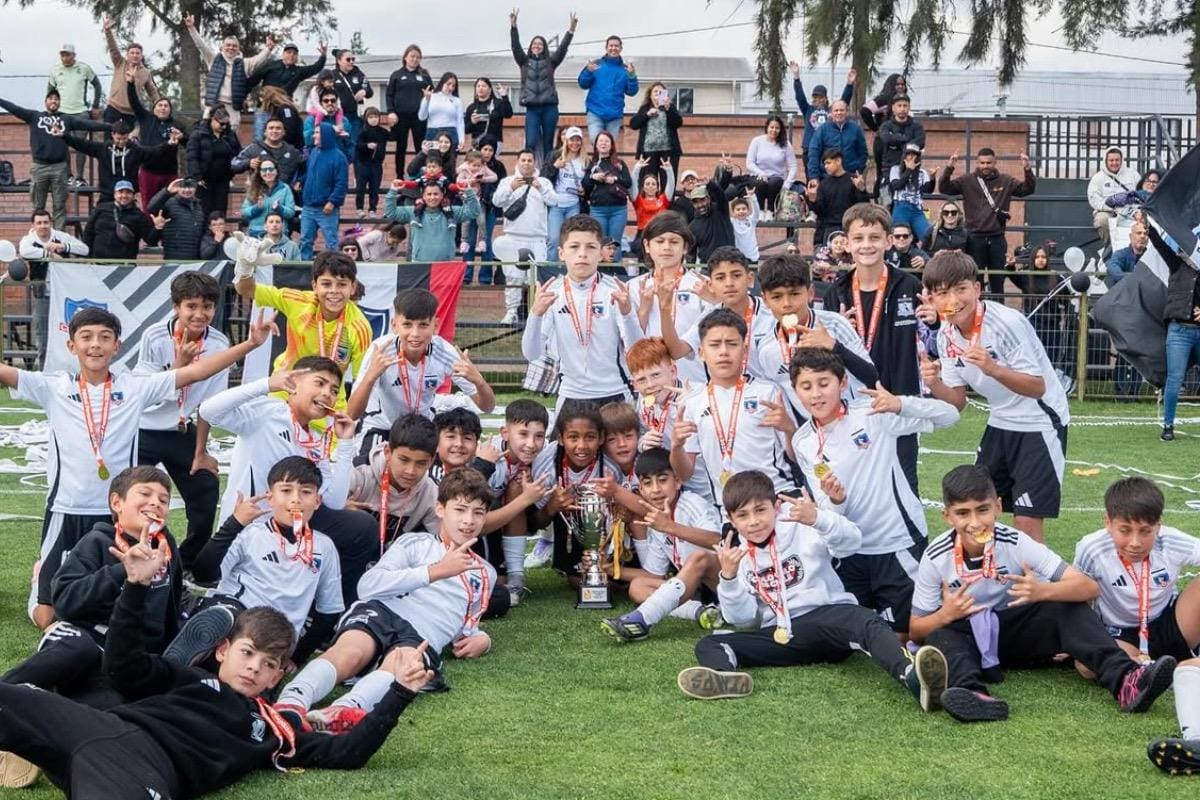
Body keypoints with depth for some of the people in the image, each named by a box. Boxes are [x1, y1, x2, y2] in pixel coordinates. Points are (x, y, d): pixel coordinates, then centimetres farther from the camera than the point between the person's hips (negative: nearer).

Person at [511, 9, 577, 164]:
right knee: (531, 143, -10)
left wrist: (571, 29, -11)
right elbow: (516, 46, 1)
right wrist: (513, 26, -12)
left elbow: (562, 48, 1)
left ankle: (548, 174, 8)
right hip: (532, 108, 0)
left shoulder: (550, 62, 11)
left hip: (549, 108, 0)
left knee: (548, 144, 4)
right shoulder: (524, 62, 12)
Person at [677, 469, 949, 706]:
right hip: (780, 637, 3)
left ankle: (913, 677, -64)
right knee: (708, 645, -16)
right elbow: (743, 618, 3)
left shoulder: (802, 529, 4)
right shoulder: (739, 558, 14)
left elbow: (852, 541, -14)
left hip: (827, 615, -3)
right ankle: (725, 677, -54)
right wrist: (728, 577, -13)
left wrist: (817, 518, -33)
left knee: (866, 622, -36)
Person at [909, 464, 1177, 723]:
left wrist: (1042, 591, -40)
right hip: (966, 638, 0)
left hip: (1017, 631, 0)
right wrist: (945, 615, -29)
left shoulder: (1015, 543, -15)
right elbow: (915, 630, -7)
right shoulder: (935, 557, -14)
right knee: (939, 637, -32)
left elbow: (1089, 587, -21)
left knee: (1067, 607, -24)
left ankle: (1125, 681, -42)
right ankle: (973, 695, -61)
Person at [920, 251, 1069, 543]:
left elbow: (1037, 387, -23)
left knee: (1026, 522, -11)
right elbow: (958, 402, 1)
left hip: (1040, 422, -7)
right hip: (1001, 423, 7)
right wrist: (934, 384, -20)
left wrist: (993, 369, -39)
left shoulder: (1007, 323, -24)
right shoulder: (947, 335, -4)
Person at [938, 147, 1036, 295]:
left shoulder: (1006, 181, 5)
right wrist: (949, 168, -22)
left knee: (998, 280, 9)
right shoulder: (967, 181, 1)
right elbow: (944, 188, -7)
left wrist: (1028, 170, -18)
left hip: (997, 238, 1)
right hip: (975, 238, -1)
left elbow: (1028, 189, -1)